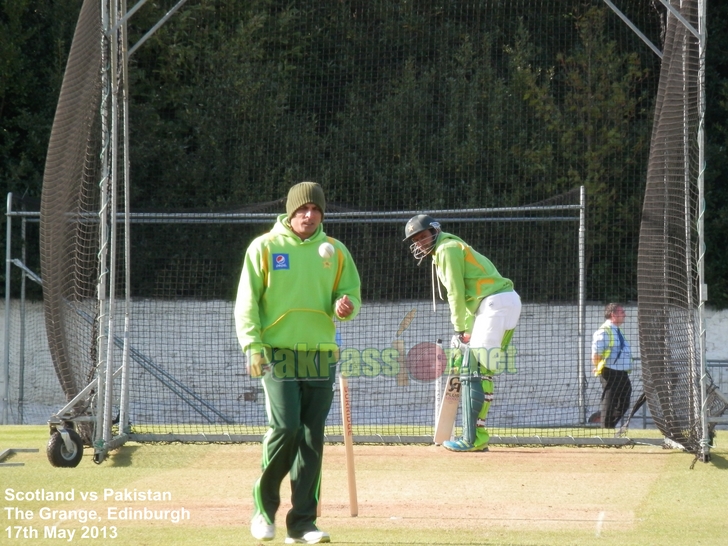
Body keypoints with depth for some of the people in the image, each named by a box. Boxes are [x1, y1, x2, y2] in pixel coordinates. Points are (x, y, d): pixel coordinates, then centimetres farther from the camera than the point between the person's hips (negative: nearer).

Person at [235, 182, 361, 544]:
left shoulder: (334, 251, 11)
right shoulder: (265, 248, 1)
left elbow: (351, 293, 17)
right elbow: (246, 302, 0)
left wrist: (345, 306, -7)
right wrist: (252, 346, -11)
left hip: (321, 356, 4)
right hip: (278, 354, -3)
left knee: (313, 439, 1)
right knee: (285, 427, -16)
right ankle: (264, 506, 5)